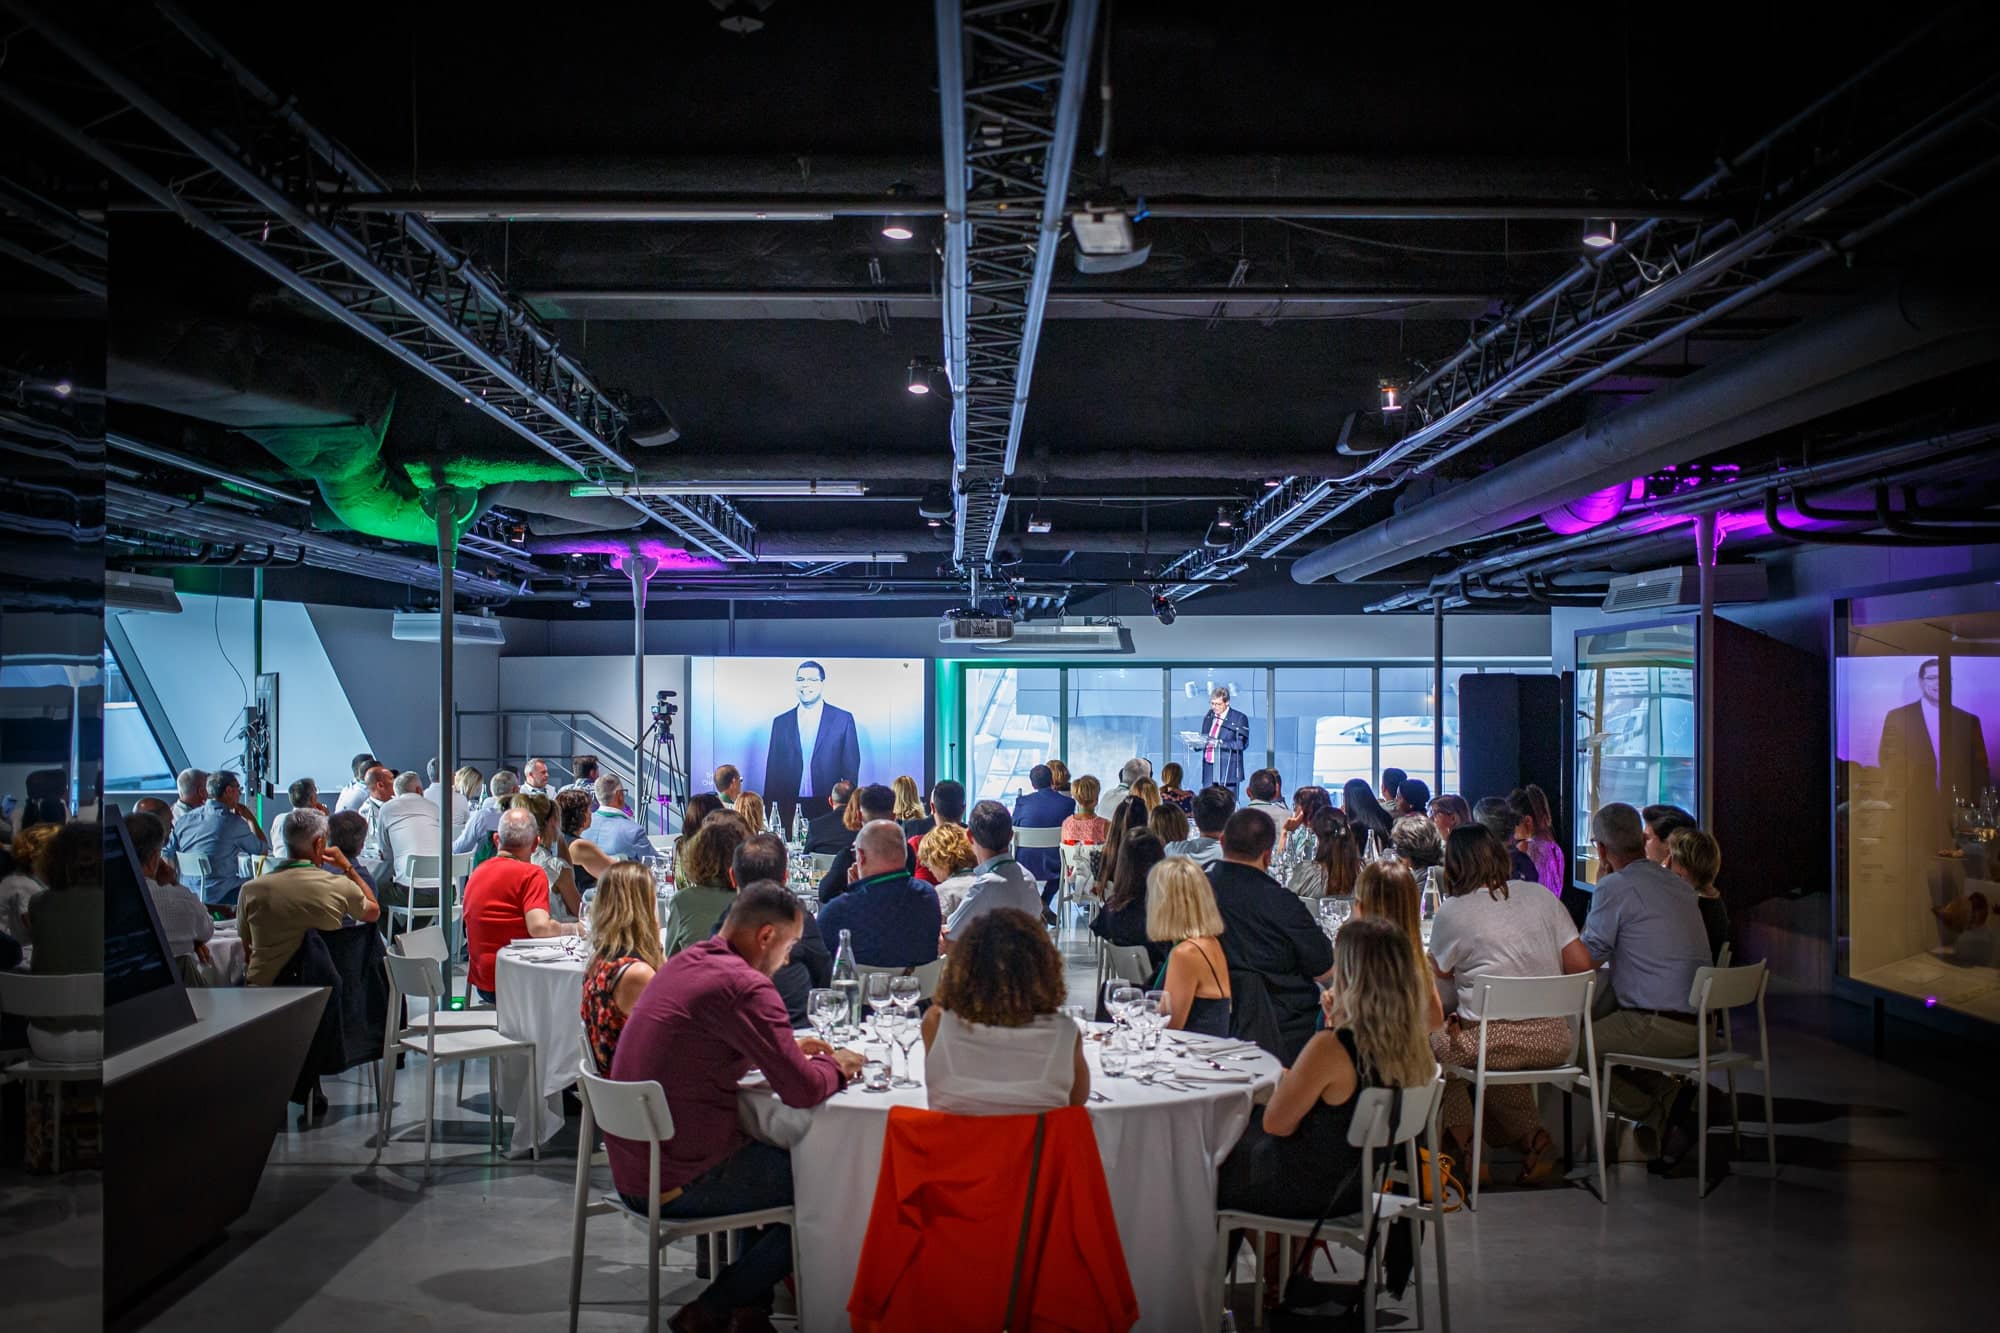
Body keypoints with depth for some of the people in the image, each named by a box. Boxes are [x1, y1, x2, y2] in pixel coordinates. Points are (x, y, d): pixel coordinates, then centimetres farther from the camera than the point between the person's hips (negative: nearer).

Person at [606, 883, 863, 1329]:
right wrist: (835, 1065, 1)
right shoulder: (746, 987, -21)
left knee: (778, 1154, 26)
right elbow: (802, 1090, -22)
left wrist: (788, 1050, 16)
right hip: (676, 1183, -10)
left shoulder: (684, 963, 9)